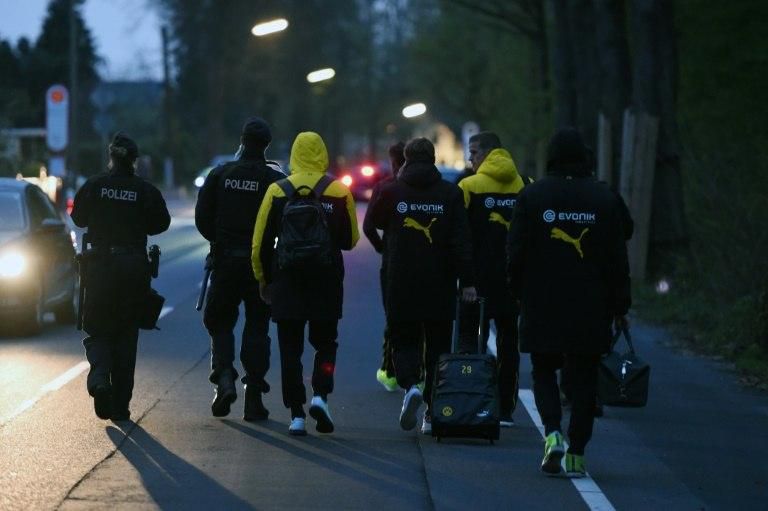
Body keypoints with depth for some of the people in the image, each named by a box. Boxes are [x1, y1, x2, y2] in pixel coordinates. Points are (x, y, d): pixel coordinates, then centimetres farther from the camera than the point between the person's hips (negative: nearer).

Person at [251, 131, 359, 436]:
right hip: (327, 283, 0)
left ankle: (296, 415, 3)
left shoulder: (278, 191, -2)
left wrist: (263, 279, 13)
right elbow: (350, 240, 5)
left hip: (287, 283, 0)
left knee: (290, 349, 7)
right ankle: (320, 395, -7)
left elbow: (261, 243, 0)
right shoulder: (340, 192, -2)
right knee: (325, 342, 15)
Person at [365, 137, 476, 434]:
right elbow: (461, 241, -5)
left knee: (404, 340, 11)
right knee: (438, 345, 10)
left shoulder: (393, 192, -3)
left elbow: (373, 219, 17)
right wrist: (467, 281, -4)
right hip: (440, 287, 1)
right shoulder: (450, 193, -2)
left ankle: (410, 386, -18)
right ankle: (433, 412, 8)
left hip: (401, 285, -1)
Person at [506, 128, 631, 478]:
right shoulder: (605, 199, 1)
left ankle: (552, 432, -11)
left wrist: (518, 293, 11)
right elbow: (618, 260, 3)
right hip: (591, 308, 1)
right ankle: (576, 454, 5)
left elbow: (515, 252, -2)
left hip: (542, 305, -1)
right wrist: (620, 306, 10)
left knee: (544, 371, 12)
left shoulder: (532, 196, -3)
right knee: (583, 378, 7)